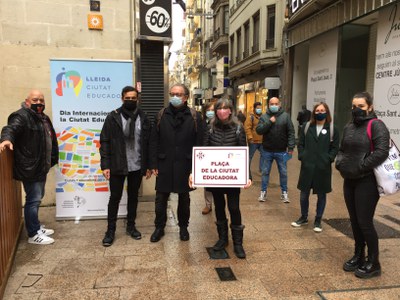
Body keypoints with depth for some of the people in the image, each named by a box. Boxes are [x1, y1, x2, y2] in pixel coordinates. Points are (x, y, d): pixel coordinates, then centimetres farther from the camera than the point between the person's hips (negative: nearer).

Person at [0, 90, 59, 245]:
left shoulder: (44, 118, 16)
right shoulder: (21, 116, -12)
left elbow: (51, 140, 22)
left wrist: (52, 159, 22)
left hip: (41, 167, 9)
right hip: (29, 168, -9)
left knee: (37, 198, 19)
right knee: (33, 200, -4)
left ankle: (36, 226, 34)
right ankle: (33, 234, 8)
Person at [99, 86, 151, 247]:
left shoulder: (143, 118, 3)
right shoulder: (113, 117, -4)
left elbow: (148, 143, 6)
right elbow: (105, 142, -4)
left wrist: (148, 165, 3)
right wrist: (105, 165, -11)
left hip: (137, 166, 2)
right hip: (117, 166, -2)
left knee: (133, 196, 14)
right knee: (115, 198, 7)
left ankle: (131, 226, 29)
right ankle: (110, 230, 20)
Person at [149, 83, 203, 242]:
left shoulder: (194, 116, -2)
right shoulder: (161, 115, 2)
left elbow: (199, 143, -3)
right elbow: (154, 141, 2)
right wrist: (153, 164, -2)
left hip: (185, 165, -1)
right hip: (164, 165, 1)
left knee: (184, 199, 14)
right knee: (161, 199, 9)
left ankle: (183, 227, 33)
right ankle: (159, 227, 29)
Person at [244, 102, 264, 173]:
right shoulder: (251, 117, -8)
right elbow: (247, 128, -16)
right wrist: (250, 137, -24)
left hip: (262, 141, 6)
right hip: (253, 141, -6)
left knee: (263, 154, 11)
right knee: (250, 155, 4)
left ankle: (261, 168, 23)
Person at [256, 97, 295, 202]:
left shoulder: (285, 116, -3)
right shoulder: (264, 116, -1)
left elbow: (291, 132, -5)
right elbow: (258, 130, -11)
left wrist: (291, 147, -12)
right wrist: (269, 122, -19)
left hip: (281, 151, 0)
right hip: (267, 151, 1)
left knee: (283, 173, 11)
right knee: (265, 172, 11)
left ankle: (284, 192, 26)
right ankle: (263, 191, 25)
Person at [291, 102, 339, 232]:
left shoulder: (333, 129, 2)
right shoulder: (306, 127, 7)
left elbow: (335, 148, 0)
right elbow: (300, 144, 9)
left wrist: (328, 159, -11)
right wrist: (302, 156, -3)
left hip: (323, 168, -1)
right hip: (307, 166, 2)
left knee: (321, 195, 9)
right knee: (304, 193, 8)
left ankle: (318, 221, 23)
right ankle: (304, 217, 27)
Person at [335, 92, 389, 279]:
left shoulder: (376, 126, -10)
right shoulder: (349, 127, 13)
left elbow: (381, 152, -21)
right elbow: (342, 149, 22)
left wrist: (361, 167, -18)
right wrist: (340, 163, 4)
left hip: (367, 182, -7)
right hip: (349, 181, 7)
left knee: (365, 222, -1)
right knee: (355, 221, 15)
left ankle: (373, 264, 16)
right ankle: (358, 256, 31)